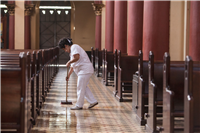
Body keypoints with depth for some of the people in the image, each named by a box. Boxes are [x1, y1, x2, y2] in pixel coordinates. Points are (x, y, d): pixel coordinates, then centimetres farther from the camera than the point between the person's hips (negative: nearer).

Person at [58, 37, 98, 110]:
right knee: (84, 87, 14)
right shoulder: (71, 51, 24)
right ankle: (93, 101, 15)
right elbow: (73, 65, 28)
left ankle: (79, 105, 1)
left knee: (80, 87, -5)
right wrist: (68, 75, 29)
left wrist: (69, 62, -10)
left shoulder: (74, 47, -8)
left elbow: (76, 57, -26)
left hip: (85, 70, -11)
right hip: (83, 70, 11)